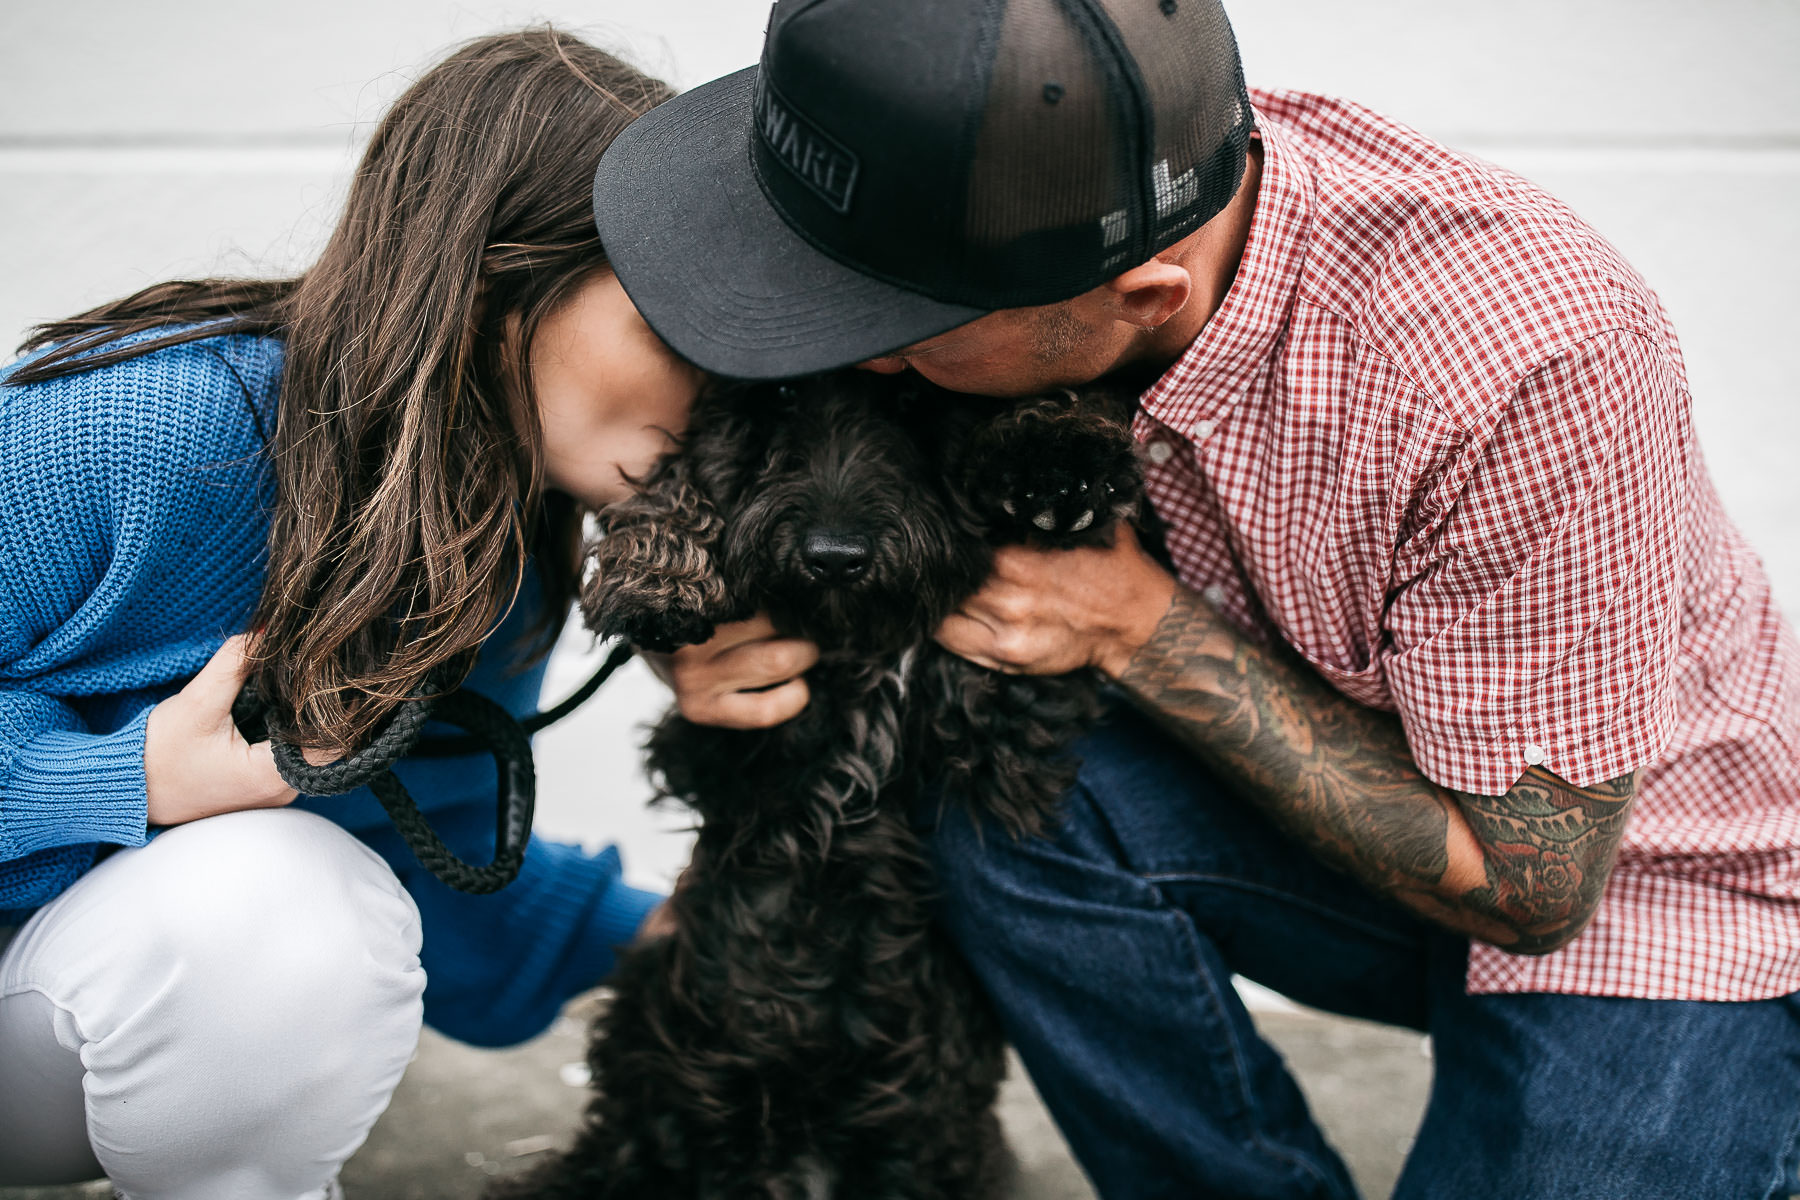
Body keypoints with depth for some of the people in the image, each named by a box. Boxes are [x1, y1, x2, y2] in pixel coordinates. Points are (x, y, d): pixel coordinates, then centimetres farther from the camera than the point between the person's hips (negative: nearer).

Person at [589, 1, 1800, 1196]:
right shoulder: (1014, 186, -19)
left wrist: (1138, 626, -27)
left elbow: (1526, 885, -22)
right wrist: (729, 631, -23)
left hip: (1632, 892, -4)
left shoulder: (1524, 369, -35)